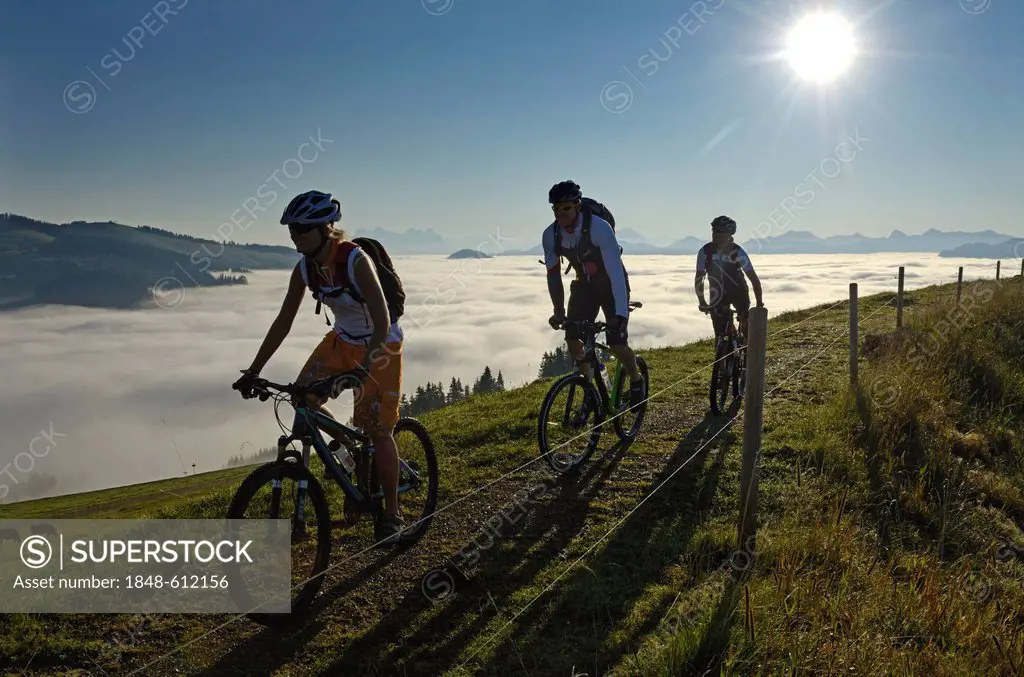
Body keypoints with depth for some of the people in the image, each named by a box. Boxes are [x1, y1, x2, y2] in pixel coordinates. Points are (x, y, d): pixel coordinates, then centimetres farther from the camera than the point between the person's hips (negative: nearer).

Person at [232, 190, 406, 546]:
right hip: (342, 339, 6)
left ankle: (392, 515, 11)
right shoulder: (305, 268, -9)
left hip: (380, 345, -6)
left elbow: (382, 323, -32)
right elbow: (283, 322, -3)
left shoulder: (356, 260, -28)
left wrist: (362, 368, -44)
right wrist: (254, 369, -4)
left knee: (377, 430, -5)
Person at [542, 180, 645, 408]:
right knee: (571, 337, -9)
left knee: (616, 344, -13)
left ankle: (636, 380, 18)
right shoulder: (550, 235, -17)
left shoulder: (599, 228, -33)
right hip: (584, 284, 5)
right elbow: (553, 274, -5)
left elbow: (616, 271, -36)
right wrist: (559, 311, -9)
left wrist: (621, 313, -42)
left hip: (611, 284, -5)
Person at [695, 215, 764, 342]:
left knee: (746, 325, -14)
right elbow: (699, 279, -11)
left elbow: (754, 279, -19)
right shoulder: (705, 251, -18)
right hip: (718, 294, 1)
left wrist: (759, 303, -23)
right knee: (720, 333, -8)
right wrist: (702, 302, -16)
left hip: (739, 292, -1)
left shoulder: (738, 252, -22)